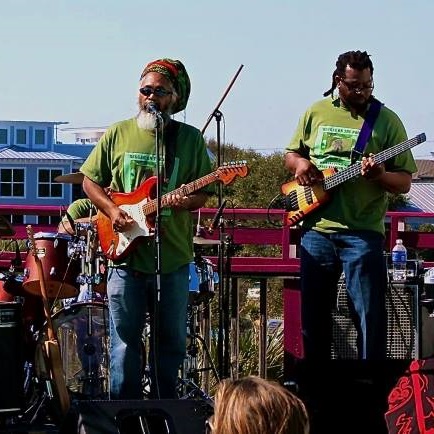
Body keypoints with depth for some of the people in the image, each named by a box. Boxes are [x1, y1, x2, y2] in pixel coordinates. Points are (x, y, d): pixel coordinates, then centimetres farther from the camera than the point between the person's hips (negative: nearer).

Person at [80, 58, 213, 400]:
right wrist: (111, 209, -7)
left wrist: (186, 202, -17)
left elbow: (204, 192, 5)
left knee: (170, 342, 8)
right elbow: (90, 180, 10)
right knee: (125, 342, 3)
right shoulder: (119, 134, 5)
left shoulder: (190, 138, 4)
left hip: (173, 257, 1)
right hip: (126, 255, 0)